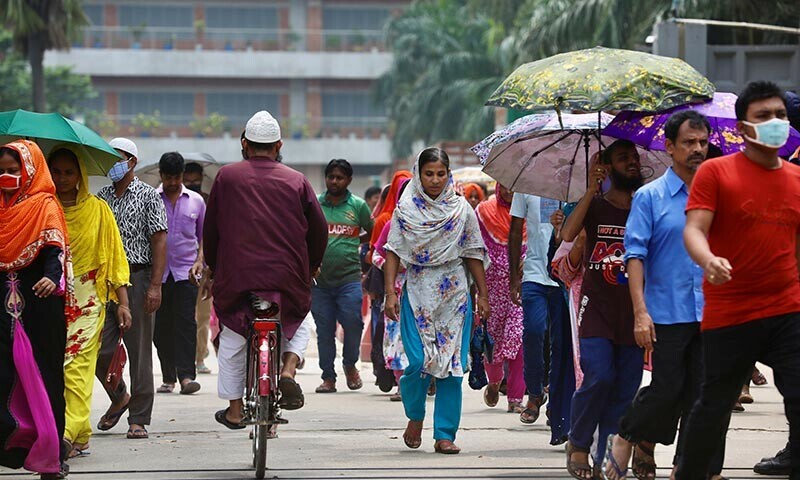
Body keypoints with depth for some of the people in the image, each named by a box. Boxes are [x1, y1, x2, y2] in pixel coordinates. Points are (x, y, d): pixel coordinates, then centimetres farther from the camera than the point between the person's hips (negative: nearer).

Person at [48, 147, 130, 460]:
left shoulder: (98, 209, 6)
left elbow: (115, 258, 7)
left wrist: (123, 303, 2)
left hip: (86, 301, -2)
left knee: (77, 367, -12)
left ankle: (67, 434, -18)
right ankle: (80, 437, 2)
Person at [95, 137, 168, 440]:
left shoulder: (148, 196, 0)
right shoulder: (101, 198, 14)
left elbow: (159, 241, -6)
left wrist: (155, 285, -15)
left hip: (136, 279, -4)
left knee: (139, 350, -2)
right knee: (100, 349, -1)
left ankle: (139, 419, 4)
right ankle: (119, 398, 25)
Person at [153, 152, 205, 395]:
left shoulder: (196, 201, 10)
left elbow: (204, 236, 17)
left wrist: (199, 261, 1)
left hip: (186, 272, 0)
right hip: (158, 271, 0)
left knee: (186, 322, -11)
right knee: (162, 325, 2)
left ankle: (186, 375, -18)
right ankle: (168, 377, 10)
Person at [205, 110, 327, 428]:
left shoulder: (226, 177, 1)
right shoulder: (296, 181, 3)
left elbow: (211, 228, 8)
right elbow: (319, 229, 6)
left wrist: (212, 267, 22)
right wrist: (310, 268, 22)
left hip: (236, 276, -1)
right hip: (288, 278, 1)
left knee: (232, 340, 17)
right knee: (298, 327, 26)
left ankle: (234, 410, 18)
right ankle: (288, 370, -2)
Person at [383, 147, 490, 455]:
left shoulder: (462, 209, 7)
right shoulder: (406, 210, 4)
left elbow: (473, 255, 9)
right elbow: (393, 252, 2)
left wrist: (483, 295, 7)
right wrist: (390, 293, -7)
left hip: (455, 294, 1)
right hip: (418, 293, -1)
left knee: (452, 365, -3)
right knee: (419, 362, -12)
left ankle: (445, 435, 3)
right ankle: (415, 417, 15)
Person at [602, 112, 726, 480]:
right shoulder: (650, 197, 0)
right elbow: (635, 255, -6)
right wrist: (641, 312, -15)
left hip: (711, 312, 3)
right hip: (668, 313, -3)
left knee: (702, 395, 1)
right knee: (667, 390, -4)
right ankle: (628, 438, 19)